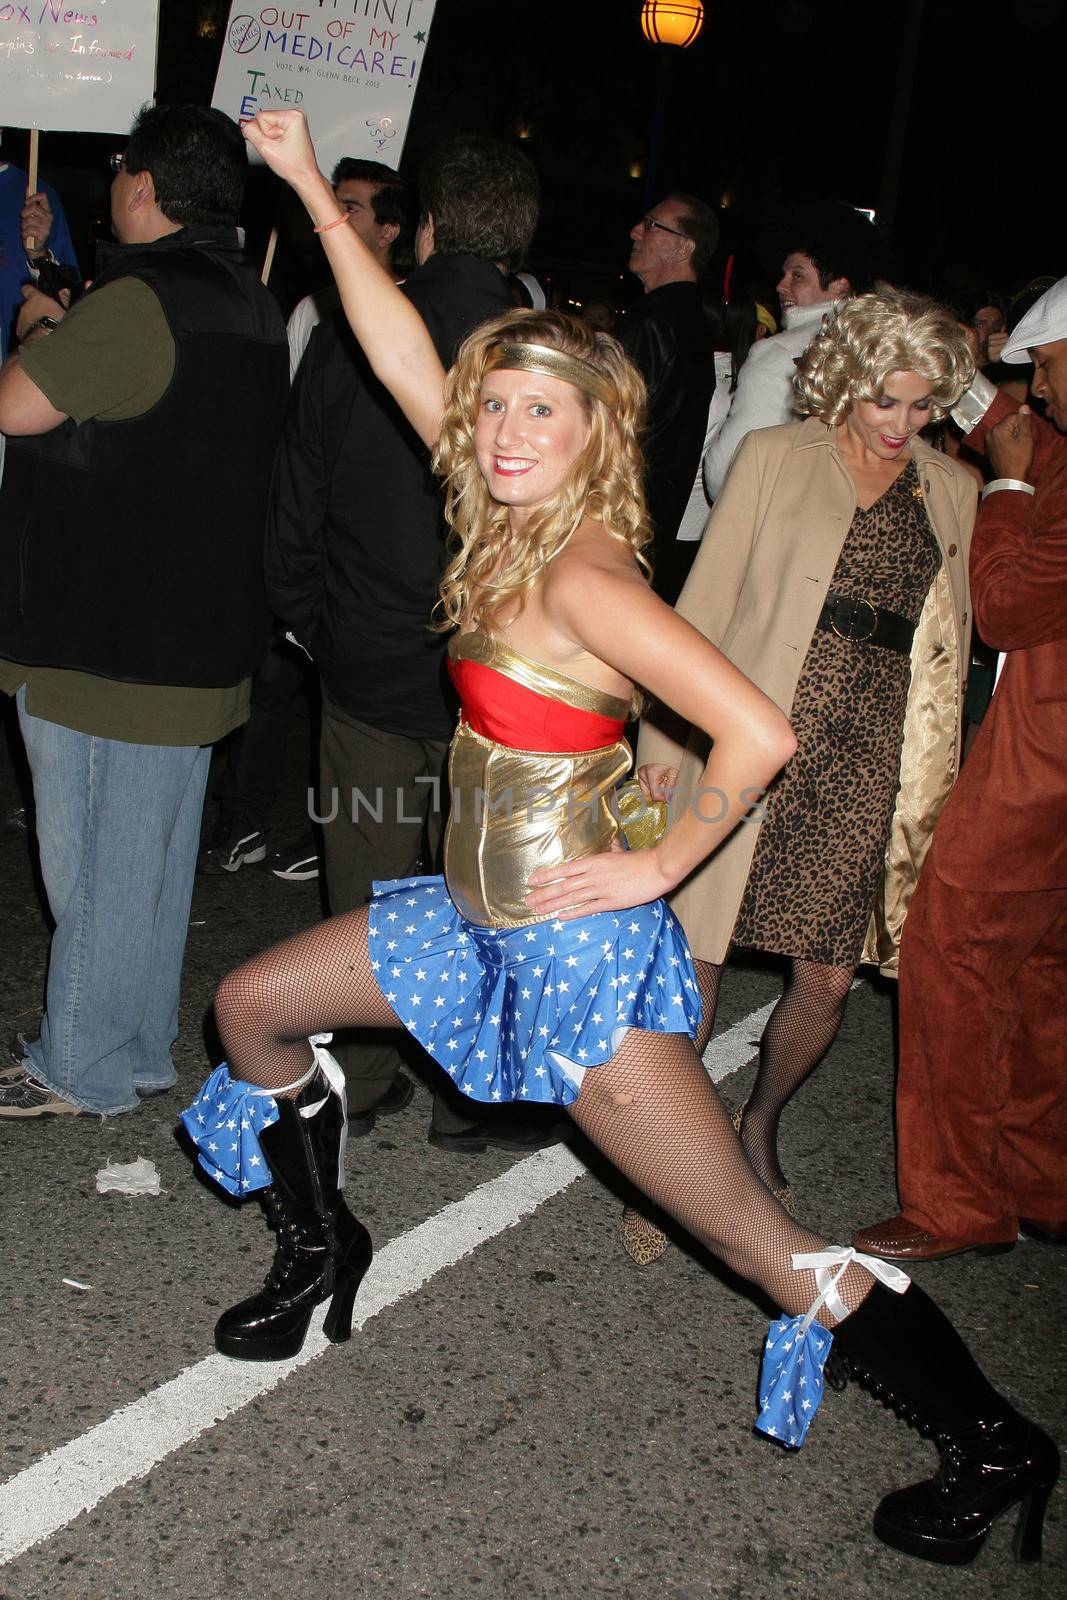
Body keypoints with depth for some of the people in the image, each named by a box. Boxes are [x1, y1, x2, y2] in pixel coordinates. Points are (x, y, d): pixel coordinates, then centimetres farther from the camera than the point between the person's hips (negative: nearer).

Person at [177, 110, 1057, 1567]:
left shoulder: (583, 573, -22)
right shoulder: (511, 523, 1)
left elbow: (758, 733, -30)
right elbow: (403, 357, 8)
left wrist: (664, 863, -17)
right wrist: (312, 188, 9)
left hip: (575, 945, -9)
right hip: (483, 918, 9)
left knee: (761, 1242, -3)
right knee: (253, 1004, 18)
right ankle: (322, 1250, 38)